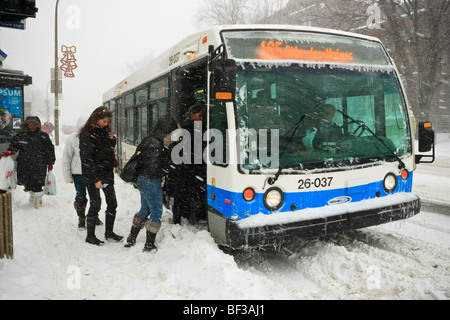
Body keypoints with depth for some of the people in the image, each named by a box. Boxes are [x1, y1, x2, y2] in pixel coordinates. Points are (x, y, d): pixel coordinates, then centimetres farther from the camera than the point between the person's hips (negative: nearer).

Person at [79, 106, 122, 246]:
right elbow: (87, 159, -16)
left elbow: (111, 148, 26)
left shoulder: (104, 131, 13)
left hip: (107, 174, 8)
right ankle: (90, 236, 11)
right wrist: (95, 179, -20)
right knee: (95, 204, -3)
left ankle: (109, 232, 23)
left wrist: (111, 139, 3)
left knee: (112, 203, 9)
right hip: (93, 176, -8)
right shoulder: (87, 134, -12)